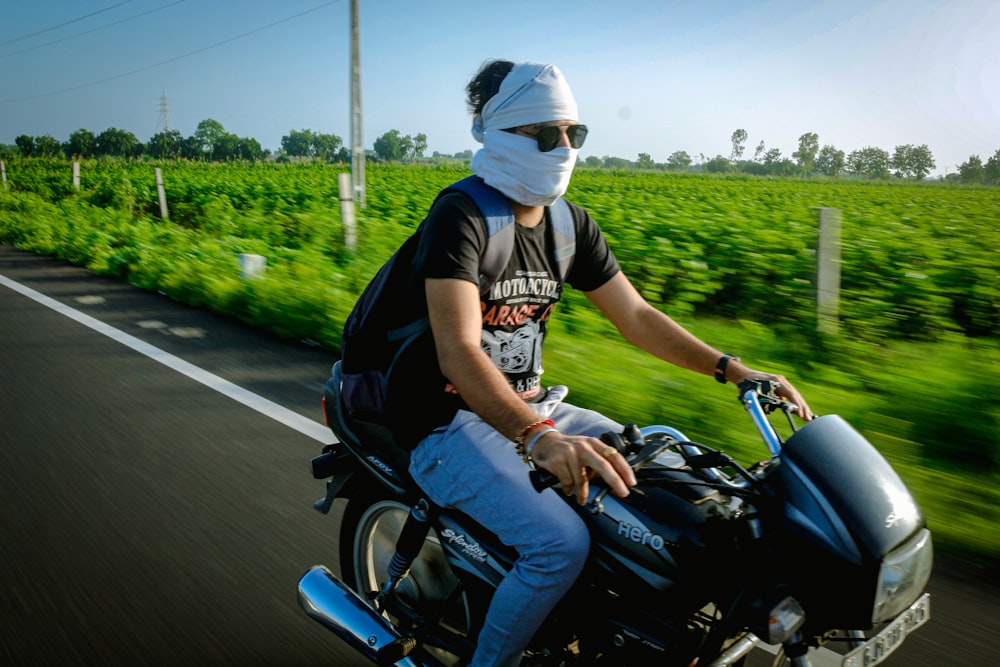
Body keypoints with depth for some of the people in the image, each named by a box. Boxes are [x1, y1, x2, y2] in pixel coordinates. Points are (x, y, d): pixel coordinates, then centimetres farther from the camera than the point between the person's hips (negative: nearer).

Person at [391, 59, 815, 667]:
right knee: (560, 542, -28)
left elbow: (635, 316, 8)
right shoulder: (460, 216, -18)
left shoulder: (571, 223, 6)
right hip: (453, 421, -8)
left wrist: (735, 370, -2)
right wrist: (540, 438, -45)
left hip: (531, 409, 8)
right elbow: (457, 353, -31)